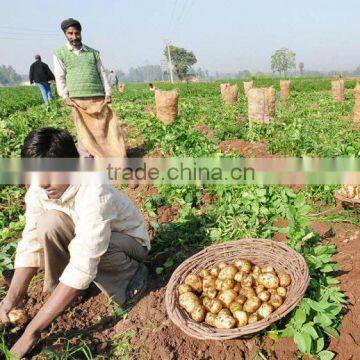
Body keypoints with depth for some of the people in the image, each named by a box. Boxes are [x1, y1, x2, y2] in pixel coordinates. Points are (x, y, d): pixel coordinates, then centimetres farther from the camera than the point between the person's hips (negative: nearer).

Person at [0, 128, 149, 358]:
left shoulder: (94, 195, -38)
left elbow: (83, 267, -41)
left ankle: (132, 273, -6)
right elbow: (31, 243, -12)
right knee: (48, 223, -24)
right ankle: (60, 289, -3)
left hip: (130, 241, -5)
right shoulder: (38, 190, -17)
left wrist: (32, 331, -38)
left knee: (80, 248, -36)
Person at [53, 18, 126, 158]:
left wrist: (108, 93, 4)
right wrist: (65, 97, -7)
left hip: (99, 98, 2)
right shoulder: (60, 54, 10)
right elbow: (60, 78, 5)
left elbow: (102, 73, 15)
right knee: (84, 131, -1)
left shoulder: (93, 52, 17)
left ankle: (111, 157, 6)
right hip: (78, 99, -2)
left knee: (103, 128, 0)